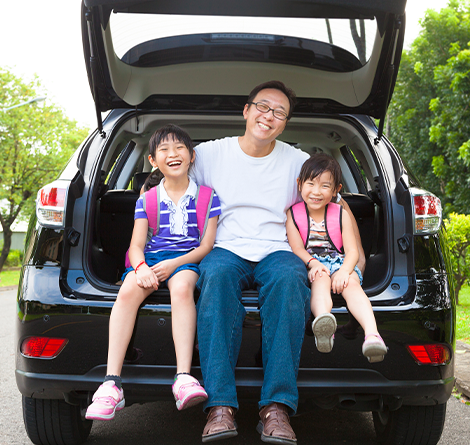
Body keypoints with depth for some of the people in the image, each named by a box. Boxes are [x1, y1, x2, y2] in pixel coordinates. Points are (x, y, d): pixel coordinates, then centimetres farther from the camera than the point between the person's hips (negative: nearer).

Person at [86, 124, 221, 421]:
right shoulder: (146, 200, 16)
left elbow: (207, 245, 3)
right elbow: (136, 244, 6)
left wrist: (174, 263, -14)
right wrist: (141, 267, -18)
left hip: (187, 258, -2)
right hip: (151, 258, 2)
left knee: (182, 287, -38)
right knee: (128, 292, -32)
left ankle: (184, 378, -46)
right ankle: (112, 383, -36)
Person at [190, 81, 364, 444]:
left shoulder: (299, 162, 13)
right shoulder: (208, 154, 11)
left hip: (277, 251, 1)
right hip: (226, 250, 0)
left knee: (289, 277, -37)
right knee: (217, 275, -37)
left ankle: (277, 407, -38)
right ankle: (220, 406, -41)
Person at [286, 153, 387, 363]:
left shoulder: (341, 215, 8)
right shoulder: (292, 214, 6)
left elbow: (352, 251, 0)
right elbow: (296, 248, -3)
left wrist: (344, 271, -21)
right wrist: (313, 263, -24)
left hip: (340, 263, 1)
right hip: (310, 266, -1)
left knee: (351, 283, -31)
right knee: (321, 279, -35)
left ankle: (372, 333, -53)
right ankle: (323, 323, -66)